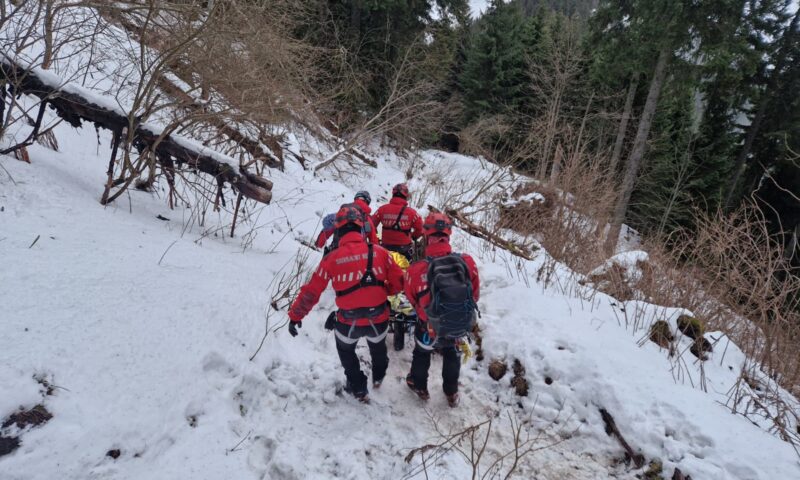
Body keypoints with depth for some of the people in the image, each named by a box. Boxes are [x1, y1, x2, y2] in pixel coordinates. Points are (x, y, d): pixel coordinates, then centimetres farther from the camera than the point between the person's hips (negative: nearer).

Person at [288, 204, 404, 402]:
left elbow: (311, 292, -7)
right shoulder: (378, 251, -11)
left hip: (349, 323, -1)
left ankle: (358, 388, 40)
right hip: (379, 319, 2)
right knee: (378, 346, 35)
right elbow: (398, 282, -4)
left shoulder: (332, 258, -14)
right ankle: (378, 376, 60)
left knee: (345, 350, 33)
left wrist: (295, 316, 6)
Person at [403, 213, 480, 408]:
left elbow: (411, 298, -9)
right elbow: (475, 294, -7)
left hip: (430, 328, -2)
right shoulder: (467, 262, -24)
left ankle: (420, 387, 55)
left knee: (421, 354, 31)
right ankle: (452, 393, 52)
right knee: (452, 355, 32)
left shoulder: (417, 269, -30)